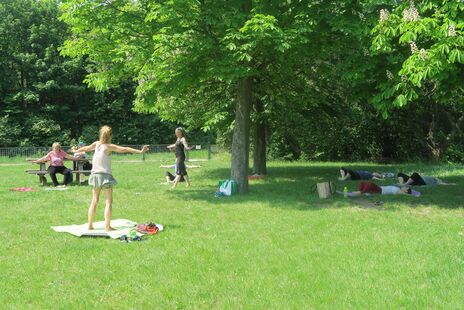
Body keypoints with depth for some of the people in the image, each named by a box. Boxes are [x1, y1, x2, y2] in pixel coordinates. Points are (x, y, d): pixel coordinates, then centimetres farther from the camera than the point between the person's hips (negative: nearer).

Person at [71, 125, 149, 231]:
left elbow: (87, 148, 23)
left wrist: (76, 150, 43)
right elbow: (124, 149, -18)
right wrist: (140, 151, -18)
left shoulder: (96, 144, 5)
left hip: (95, 175, 6)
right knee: (108, 202, -2)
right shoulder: (109, 146, -11)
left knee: (94, 201, 12)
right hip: (105, 176, -6)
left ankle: (90, 226, 16)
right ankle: (107, 226, -7)